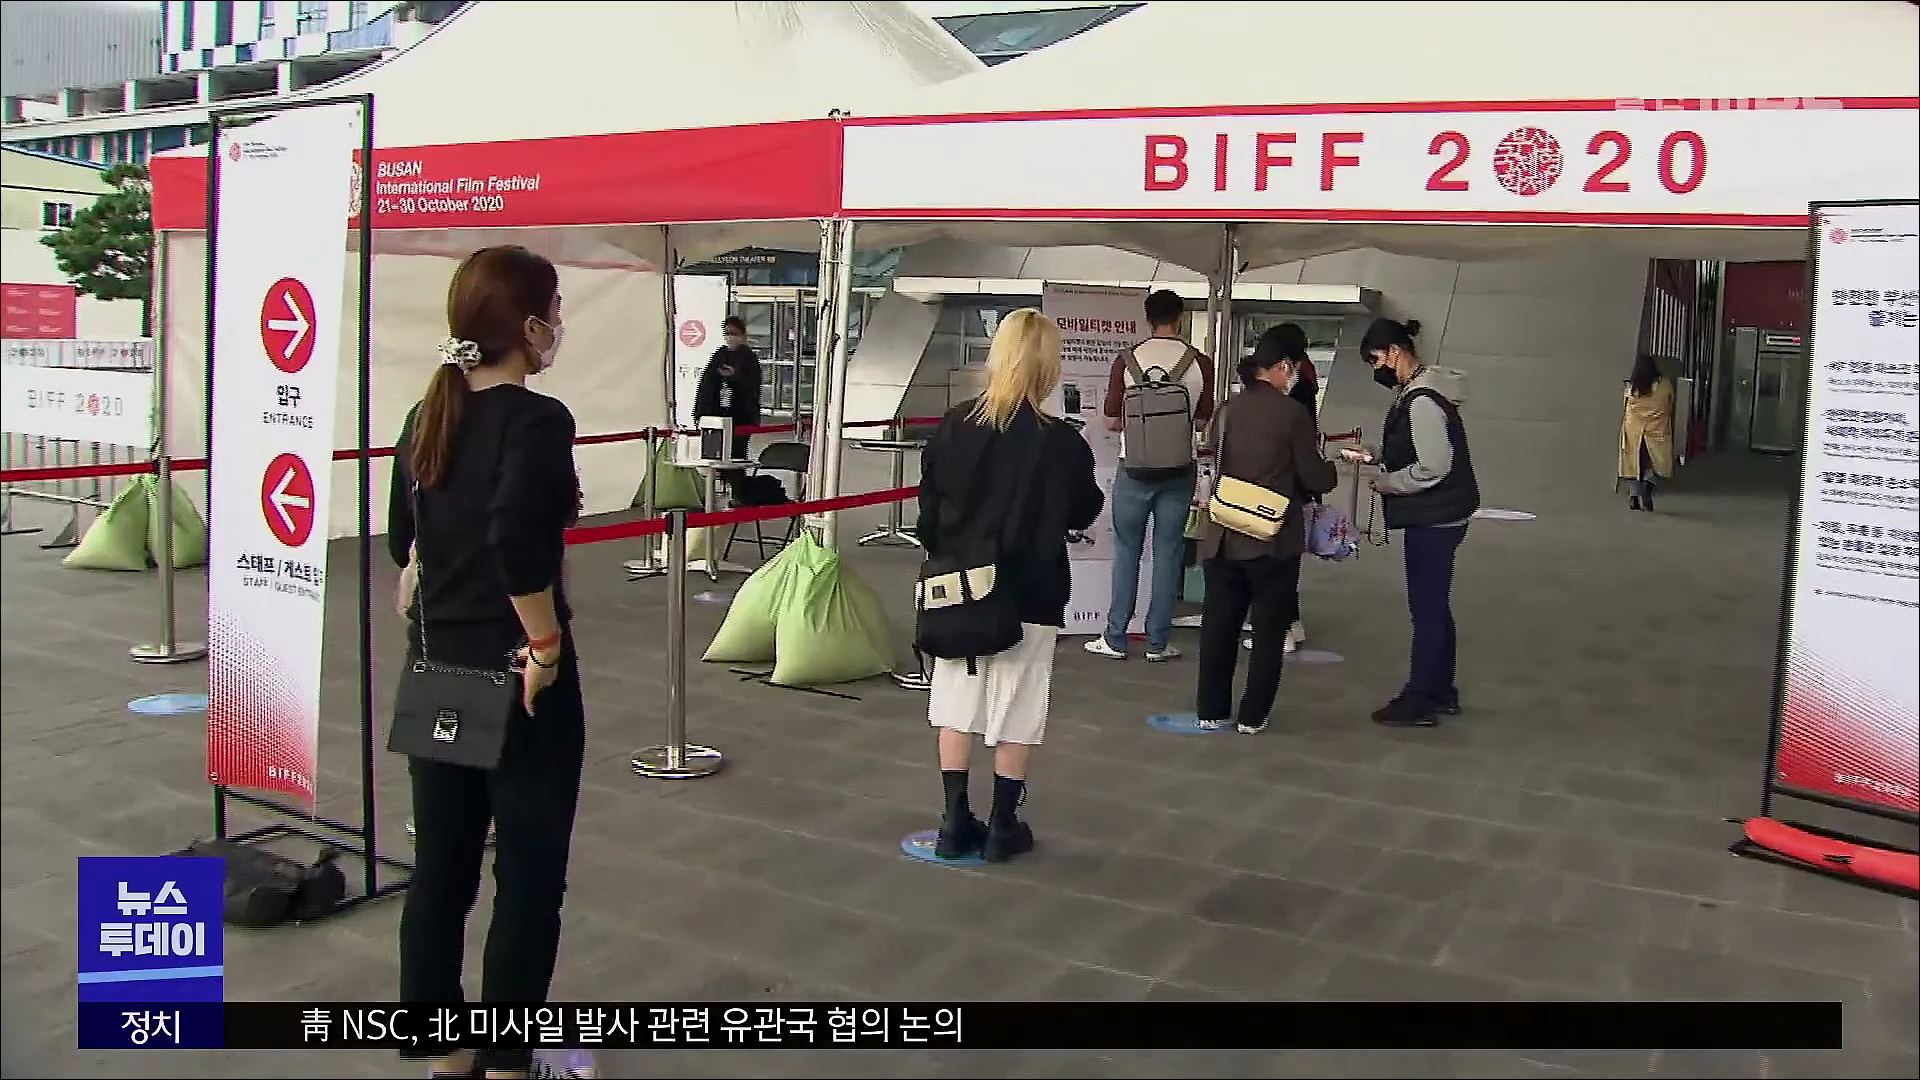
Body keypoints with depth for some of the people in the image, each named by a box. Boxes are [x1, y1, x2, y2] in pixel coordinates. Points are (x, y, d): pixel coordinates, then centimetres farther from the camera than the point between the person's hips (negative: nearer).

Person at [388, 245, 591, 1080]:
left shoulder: (426, 416, 6)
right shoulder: (536, 419, -16)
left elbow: (404, 539, 12)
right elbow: (516, 538, -31)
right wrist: (546, 644, -20)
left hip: (436, 667, 7)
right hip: (518, 674, -7)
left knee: (440, 865, 15)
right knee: (528, 877, 7)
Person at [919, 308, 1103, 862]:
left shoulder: (955, 425, -4)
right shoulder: (1061, 442, -14)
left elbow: (930, 505, 3)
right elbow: (1084, 512, 0)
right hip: (1029, 594, -3)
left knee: (957, 703, 13)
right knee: (1016, 711, 9)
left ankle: (955, 824, 18)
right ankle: (1002, 827, 18)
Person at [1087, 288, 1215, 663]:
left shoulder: (1126, 360, -6)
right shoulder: (1199, 362, -6)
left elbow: (1112, 421, -1)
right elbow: (1202, 420, 3)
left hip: (1135, 467, 0)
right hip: (1178, 470, 0)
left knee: (1127, 550, 9)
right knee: (1168, 552, 8)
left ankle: (1115, 639, 13)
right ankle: (1158, 642, 11)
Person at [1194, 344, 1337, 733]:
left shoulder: (1229, 408, 3)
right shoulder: (1292, 412, -11)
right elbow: (1314, 478, -6)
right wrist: (1331, 467, 14)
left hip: (1225, 537, 4)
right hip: (1275, 539, -4)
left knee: (1219, 626, 12)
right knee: (1269, 630, 9)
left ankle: (1211, 711, 18)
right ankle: (1252, 716, 12)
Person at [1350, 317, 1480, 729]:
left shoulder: (1421, 401, -21)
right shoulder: (1416, 391, 10)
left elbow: (1433, 468, -25)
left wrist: (1384, 483, -13)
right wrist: (1377, 456, 8)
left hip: (1435, 519, -10)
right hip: (1439, 516, 10)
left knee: (1427, 607, -2)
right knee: (1435, 605, 17)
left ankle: (1420, 700, 7)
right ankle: (1441, 690, 28)